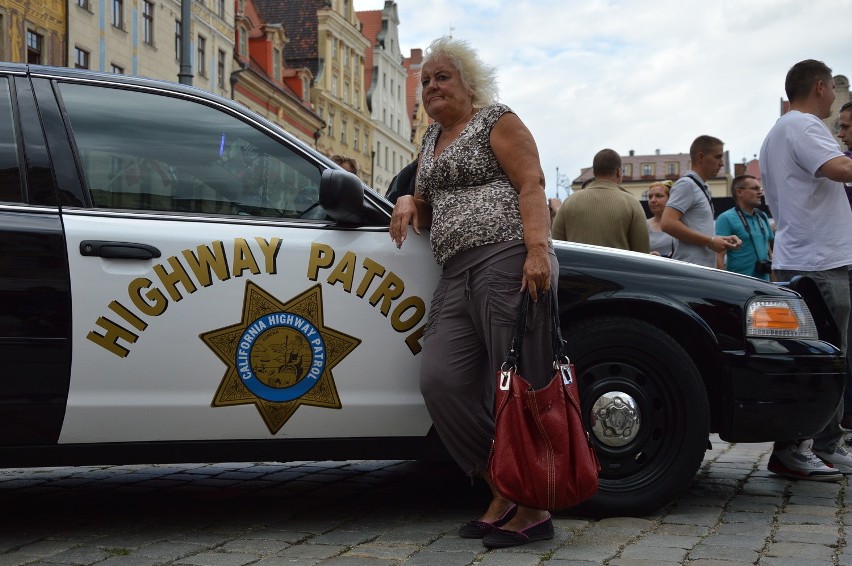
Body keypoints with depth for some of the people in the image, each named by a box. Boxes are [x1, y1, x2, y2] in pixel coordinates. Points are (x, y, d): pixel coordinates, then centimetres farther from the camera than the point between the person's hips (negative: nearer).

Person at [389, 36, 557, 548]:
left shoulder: (496, 121, 4)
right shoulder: (433, 139, 26)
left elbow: (531, 186, -8)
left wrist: (537, 248, -21)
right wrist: (410, 203, 11)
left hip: (507, 262, -8)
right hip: (457, 277, 8)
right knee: (441, 381, -6)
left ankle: (533, 510, -4)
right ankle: (504, 493, 3)